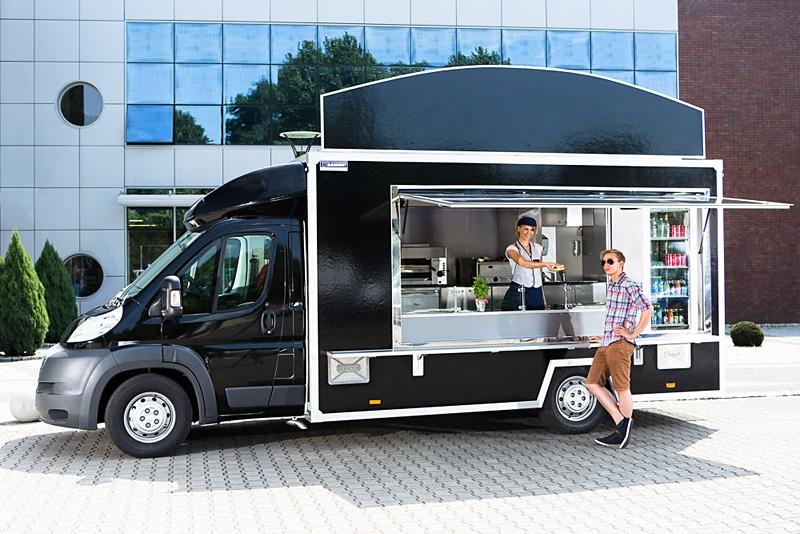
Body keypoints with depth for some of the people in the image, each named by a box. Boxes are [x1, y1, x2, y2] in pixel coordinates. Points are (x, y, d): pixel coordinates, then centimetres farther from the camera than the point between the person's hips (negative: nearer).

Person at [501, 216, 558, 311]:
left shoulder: (538, 248, 15)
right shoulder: (511, 249, -2)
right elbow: (523, 263, -22)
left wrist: (543, 298, 15)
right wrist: (545, 264, -35)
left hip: (536, 293, 4)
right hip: (518, 292, -4)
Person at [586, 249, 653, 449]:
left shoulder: (629, 286, -9)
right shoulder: (610, 286, 19)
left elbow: (648, 309, -20)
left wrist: (632, 333, -17)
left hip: (620, 344, -9)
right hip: (605, 344, 9)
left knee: (622, 389, -2)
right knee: (593, 383, 6)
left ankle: (624, 433, 8)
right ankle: (621, 426, 8)